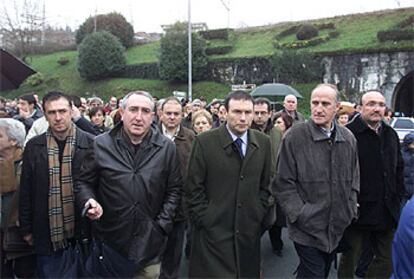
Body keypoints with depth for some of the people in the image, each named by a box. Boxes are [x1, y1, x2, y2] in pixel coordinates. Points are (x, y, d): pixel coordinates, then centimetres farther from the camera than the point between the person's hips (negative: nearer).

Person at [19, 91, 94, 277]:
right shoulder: (33, 147, -1)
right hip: (47, 232, 2)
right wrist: (26, 228, 7)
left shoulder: (90, 144, -9)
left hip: (83, 231, -1)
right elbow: (26, 191, 5)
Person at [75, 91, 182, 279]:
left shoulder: (166, 148, -2)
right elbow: (84, 182, 6)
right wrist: (89, 201, -14)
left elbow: (174, 190, 3)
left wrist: (162, 224, -4)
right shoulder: (101, 145, -4)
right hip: (109, 242, 0)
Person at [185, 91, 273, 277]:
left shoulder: (263, 142, 2)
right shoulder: (204, 141, -10)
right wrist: (204, 220, -9)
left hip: (249, 232, 4)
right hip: (213, 233, -3)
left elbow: (265, 185, 9)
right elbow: (193, 188, -8)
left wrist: (258, 216, 3)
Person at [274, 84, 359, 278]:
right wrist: (300, 215, -15)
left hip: (338, 228, 6)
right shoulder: (294, 136, -14)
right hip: (307, 229, -5)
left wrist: (350, 210, 6)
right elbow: (283, 183, -12)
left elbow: (354, 179, 14)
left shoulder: (348, 139, 3)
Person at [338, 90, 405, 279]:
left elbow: (399, 169, 17)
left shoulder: (391, 135, 9)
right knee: (349, 260, 10)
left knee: (387, 261, 17)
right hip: (358, 212, -6)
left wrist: (398, 197, 11)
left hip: (386, 212, 6)